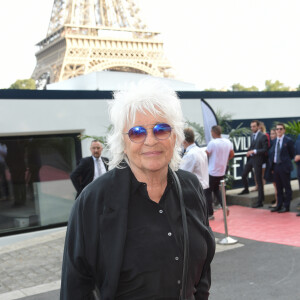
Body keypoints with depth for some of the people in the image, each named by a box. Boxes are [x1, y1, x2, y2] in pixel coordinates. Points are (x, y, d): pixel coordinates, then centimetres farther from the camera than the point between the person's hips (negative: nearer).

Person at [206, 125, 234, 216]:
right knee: (216, 189, 24)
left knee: (208, 192, 6)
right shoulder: (228, 142, 1)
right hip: (222, 172, 7)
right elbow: (232, 154, 12)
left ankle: (210, 213, 8)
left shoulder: (212, 143, -19)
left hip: (212, 172, -7)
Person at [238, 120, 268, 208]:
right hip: (250, 158, 8)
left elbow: (265, 149, -16)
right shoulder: (252, 135, 11)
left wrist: (254, 151, -21)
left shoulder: (263, 136, -13)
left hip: (257, 160, -8)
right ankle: (246, 189, 46)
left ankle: (260, 201, 4)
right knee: (243, 174, 18)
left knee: (259, 180, -2)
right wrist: (249, 152, 5)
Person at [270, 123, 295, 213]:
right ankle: (279, 205, 21)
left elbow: (292, 154, -1)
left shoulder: (288, 141, -7)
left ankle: (286, 206, 6)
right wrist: (272, 165, 7)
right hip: (275, 166, 6)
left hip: (284, 167, -6)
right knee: (278, 187, 13)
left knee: (287, 187, 1)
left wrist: (286, 161, 4)